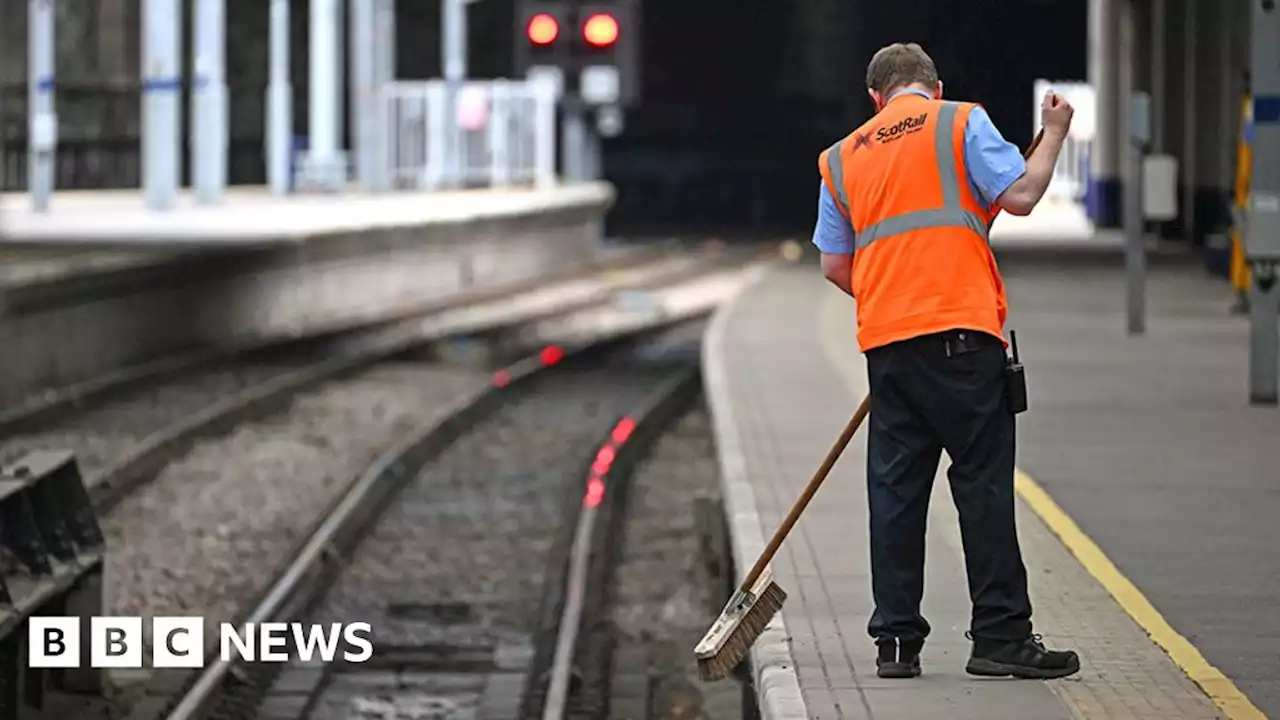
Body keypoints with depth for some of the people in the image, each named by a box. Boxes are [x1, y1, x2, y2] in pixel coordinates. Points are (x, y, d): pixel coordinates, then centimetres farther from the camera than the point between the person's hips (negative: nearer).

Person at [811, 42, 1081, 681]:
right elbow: (1019, 196, -5)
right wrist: (1053, 134, 11)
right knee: (983, 483, -3)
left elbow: (834, 266, 16)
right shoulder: (960, 123, 5)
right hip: (961, 331, -5)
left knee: (895, 488, 7)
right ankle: (1000, 635, -5)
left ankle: (896, 641, 6)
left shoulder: (842, 157, 19)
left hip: (885, 341, 5)